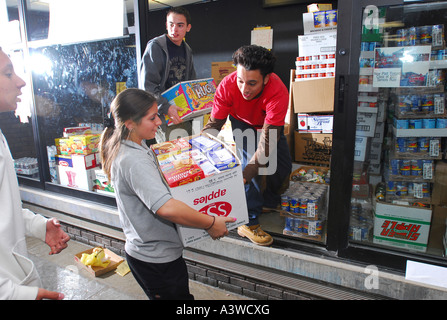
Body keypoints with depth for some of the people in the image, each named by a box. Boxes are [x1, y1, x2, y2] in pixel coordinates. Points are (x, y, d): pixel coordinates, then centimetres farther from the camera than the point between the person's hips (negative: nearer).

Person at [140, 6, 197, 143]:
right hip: (163, 116, -6)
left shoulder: (187, 50, 11)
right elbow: (148, 86, -16)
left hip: (183, 114, 6)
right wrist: (166, 107, -27)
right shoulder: (155, 47, -9)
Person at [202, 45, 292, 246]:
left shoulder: (278, 92, -43)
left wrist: (245, 174, -54)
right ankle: (249, 222, -10)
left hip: (270, 124, 1)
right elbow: (214, 124, -25)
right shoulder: (227, 86, -37)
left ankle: (269, 201, 33)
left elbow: (268, 140, -46)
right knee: (250, 160, -22)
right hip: (242, 122, -1)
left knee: (283, 167, 1)